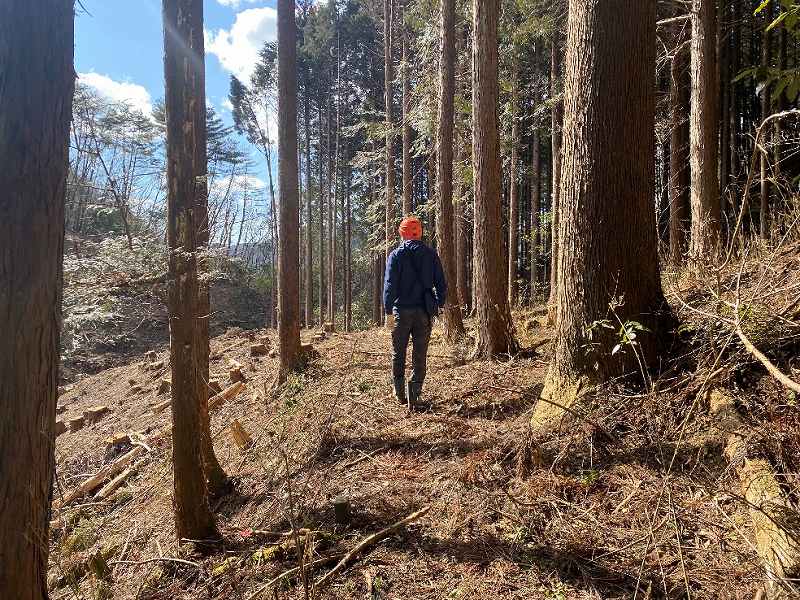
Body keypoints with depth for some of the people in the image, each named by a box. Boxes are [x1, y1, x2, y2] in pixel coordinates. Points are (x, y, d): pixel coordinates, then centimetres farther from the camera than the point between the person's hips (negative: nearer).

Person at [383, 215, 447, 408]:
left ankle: (400, 393, 16)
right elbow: (441, 282, 4)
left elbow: (390, 284, -7)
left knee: (398, 353, 13)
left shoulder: (396, 255, -2)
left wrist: (388, 309, -4)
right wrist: (439, 304, 13)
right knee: (420, 354, 7)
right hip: (424, 311, 1)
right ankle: (415, 388, -8)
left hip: (402, 310, -1)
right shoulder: (430, 254, 4)